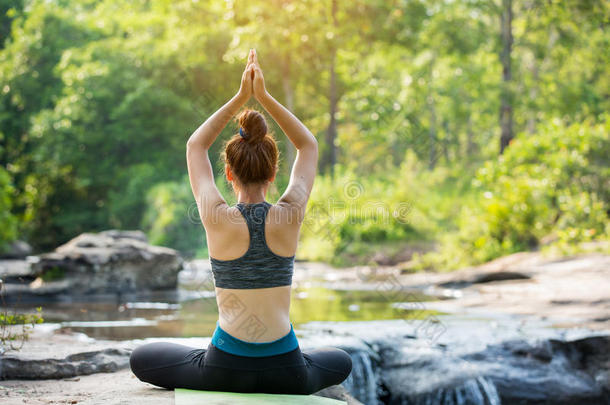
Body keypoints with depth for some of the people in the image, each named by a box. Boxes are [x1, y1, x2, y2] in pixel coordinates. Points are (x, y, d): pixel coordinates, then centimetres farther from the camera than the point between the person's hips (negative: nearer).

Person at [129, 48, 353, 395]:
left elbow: (196, 146, 6)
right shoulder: (289, 216, -9)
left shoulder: (218, 219, -12)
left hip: (224, 371, -1)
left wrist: (241, 98, 4)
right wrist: (264, 96, 0)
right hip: (286, 373, 1)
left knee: (142, 359, 26)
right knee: (341, 362, 35)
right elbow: (309, 146, 8)